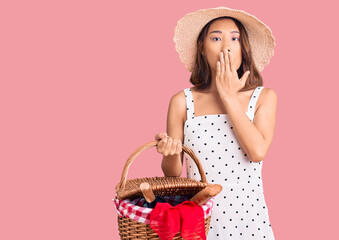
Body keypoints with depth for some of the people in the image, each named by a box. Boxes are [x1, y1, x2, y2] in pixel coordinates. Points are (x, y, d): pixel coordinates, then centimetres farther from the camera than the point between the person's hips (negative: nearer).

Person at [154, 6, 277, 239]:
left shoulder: (264, 97, -2)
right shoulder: (182, 102, -3)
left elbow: (258, 151, -18)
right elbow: (173, 174, 2)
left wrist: (229, 97, -12)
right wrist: (170, 154, -20)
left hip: (249, 219, 0)